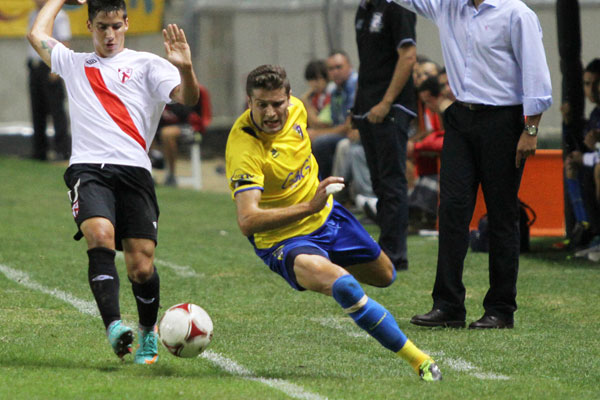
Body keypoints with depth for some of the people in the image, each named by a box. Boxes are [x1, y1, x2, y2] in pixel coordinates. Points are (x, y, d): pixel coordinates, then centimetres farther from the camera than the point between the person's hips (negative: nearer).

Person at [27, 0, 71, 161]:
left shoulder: (59, 16, -7)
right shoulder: (33, 16, 16)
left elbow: (64, 43, -13)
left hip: (51, 67, -8)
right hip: (34, 66, 8)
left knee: (56, 108, -9)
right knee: (37, 109, 8)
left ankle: (63, 149, -8)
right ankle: (39, 150, 12)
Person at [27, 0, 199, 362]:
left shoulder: (146, 64, 14)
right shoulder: (74, 64, 26)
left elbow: (187, 98, -1)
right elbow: (37, 34, 37)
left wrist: (186, 70, -21)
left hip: (134, 170, -1)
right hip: (88, 169, 1)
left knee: (142, 266, -9)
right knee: (100, 236, -29)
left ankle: (149, 333, 17)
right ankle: (114, 326, -37)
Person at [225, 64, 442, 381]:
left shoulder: (295, 108, -11)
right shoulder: (244, 150, -32)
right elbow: (247, 221, -40)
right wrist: (308, 207, -46)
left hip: (327, 215, 8)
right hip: (284, 239, -8)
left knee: (384, 276, 25)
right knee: (341, 284, -36)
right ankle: (415, 358, -24)